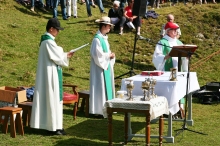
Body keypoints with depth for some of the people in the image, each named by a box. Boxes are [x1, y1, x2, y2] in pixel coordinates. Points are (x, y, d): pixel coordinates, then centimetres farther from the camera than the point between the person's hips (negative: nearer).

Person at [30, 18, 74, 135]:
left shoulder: (45, 40, 12)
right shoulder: (49, 42, -19)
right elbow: (57, 58, -18)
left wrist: (65, 55, 9)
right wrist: (67, 56, 1)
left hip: (47, 73, 10)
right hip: (51, 74, -10)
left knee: (47, 98, 13)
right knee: (53, 98, -5)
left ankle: (48, 124, 18)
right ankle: (53, 126, 0)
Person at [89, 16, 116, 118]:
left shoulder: (104, 37, 11)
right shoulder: (97, 39, -18)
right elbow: (97, 55, -22)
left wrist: (110, 55, -1)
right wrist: (109, 55, -12)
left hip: (106, 66, 10)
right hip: (100, 67, -10)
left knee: (106, 86, 12)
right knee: (100, 87, -6)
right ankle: (99, 110, 0)